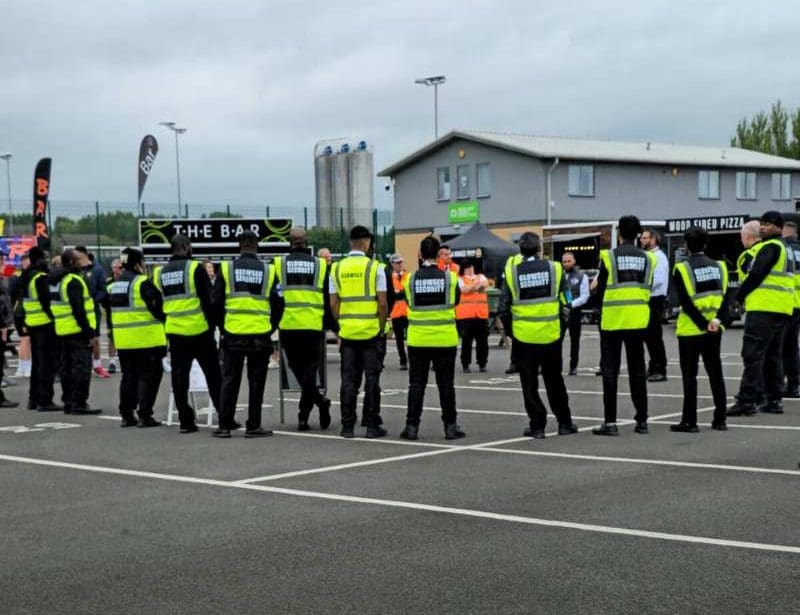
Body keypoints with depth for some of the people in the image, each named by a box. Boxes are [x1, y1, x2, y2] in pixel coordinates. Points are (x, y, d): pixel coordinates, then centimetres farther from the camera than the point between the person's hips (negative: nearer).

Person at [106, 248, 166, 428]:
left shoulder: (112, 286, 12)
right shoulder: (142, 283, -13)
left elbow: (109, 312, 19)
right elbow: (157, 307, -14)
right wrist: (165, 319, 3)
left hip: (123, 341, 7)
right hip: (147, 340, -7)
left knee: (128, 376, 15)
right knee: (148, 376, 1)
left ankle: (126, 415, 17)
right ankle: (145, 416, -2)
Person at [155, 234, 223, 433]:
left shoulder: (160, 273, 9)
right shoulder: (195, 268, -8)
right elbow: (208, 299, -10)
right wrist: (213, 324, -1)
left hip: (175, 332, 4)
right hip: (199, 330, -4)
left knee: (179, 378, 8)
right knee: (213, 376, 4)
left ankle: (186, 420, 7)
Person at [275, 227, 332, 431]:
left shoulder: (278, 265, 3)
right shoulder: (320, 266, 5)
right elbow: (328, 301, 7)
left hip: (288, 327, 0)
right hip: (313, 327, 1)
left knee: (297, 369, 12)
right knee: (309, 370, 9)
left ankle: (320, 401, -3)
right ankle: (303, 417, 5)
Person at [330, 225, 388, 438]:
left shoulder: (337, 268, 3)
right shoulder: (374, 267, -6)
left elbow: (333, 304, 3)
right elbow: (382, 303, -8)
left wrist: (341, 324, 13)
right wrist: (382, 327, 4)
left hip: (347, 331, 3)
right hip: (371, 331, -3)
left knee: (348, 379, 7)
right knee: (371, 378, 4)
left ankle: (347, 426, 8)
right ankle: (372, 425, 6)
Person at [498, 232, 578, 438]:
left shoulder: (512, 272, -6)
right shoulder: (554, 268, -4)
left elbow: (503, 308, -3)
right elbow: (565, 301, 0)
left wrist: (510, 330, 10)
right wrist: (562, 326, 12)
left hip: (524, 336, -1)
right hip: (551, 335, 1)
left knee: (529, 383, 8)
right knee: (554, 381, 15)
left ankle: (537, 425, 7)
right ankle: (565, 423, 20)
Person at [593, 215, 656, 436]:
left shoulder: (609, 257, -8)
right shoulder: (648, 258, 2)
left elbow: (600, 289, -3)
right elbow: (647, 289, 8)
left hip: (612, 320, -3)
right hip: (638, 321, 3)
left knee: (610, 370, 2)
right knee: (637, 370, 12)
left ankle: (610, 422, -1)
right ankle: (642, 420, 14)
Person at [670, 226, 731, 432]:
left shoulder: (682, 269, -9)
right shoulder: (719, 267, 4)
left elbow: (685, 302, -15)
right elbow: (725, 297, -3)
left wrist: (704, 324, -13)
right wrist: (718, 320, -11)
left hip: (690, 330, -4)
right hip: (715, 331, 4)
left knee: (690, 376, 1)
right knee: (715, 374, 12)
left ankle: (689, 421, 2)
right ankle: (720, 419, 13)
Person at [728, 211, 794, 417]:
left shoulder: (770, 247, -10)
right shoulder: (783, 249, 21)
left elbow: (756, 275, -17)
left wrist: (739, 295, -4)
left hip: (764, 308, -10)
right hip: (781, 311, 10)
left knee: (752, 354, -10)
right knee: (773, 356, 14)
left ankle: (747, 400, -13)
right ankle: (774, 399, 17)